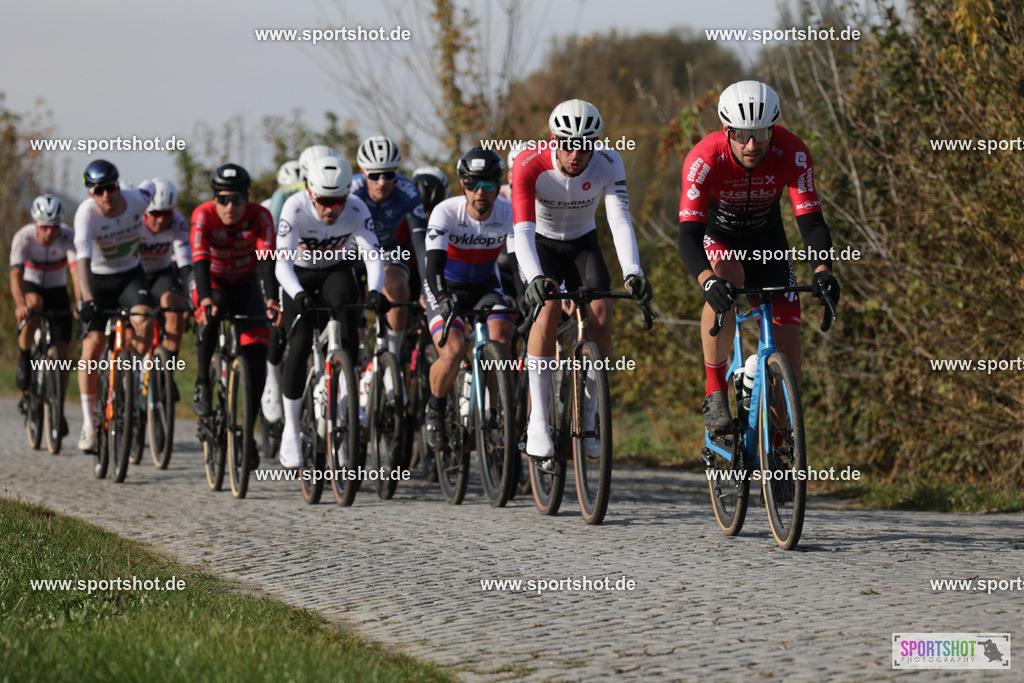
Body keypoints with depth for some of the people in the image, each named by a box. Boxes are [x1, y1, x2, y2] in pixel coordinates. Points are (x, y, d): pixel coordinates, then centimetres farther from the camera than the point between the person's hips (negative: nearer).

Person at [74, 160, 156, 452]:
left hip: (130, 275, 2)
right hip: (97, 279, -2)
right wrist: (87, 298, -52)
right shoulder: (86, 213, -26)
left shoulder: (138, 200, -17)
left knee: (144, 322, -28)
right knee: (92, 349, -10)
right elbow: (82, 257, -39)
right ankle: (88, 424, -1)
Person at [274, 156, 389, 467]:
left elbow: (372, 254, -33)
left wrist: (375, 291, -52)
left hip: (337, 272, 1)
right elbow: (282, 263, -37)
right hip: (300, 275, -1)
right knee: (300, 346, -16)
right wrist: (298, 295, -56)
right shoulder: (295, 208, -30)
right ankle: (290, 430, -4)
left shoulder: (356, 209, -26)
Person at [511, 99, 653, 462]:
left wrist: (632, 272, -48)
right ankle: (538, 421, -24)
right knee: (548, 308, -28)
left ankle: (589, 414, -2)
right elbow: (523, 229, -38)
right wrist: (534, 277, -55)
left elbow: (620, 220, -32)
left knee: (601, 314, -20)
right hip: (541, 244, -2)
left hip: (582, 244, 2)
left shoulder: (608, 163, -24)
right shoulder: (530, 164, -30)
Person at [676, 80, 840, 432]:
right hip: (714, 235, -2)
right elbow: (688, 235, -39)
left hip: (766, 237, 2)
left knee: (787, 337, -9)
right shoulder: (704, 159, -34)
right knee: (725, 282, -37)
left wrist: (823, 271, -48)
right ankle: (715, 393, -26)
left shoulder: (793, 154, -28)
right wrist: (708, 281, -58)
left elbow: (811, 221, -30)